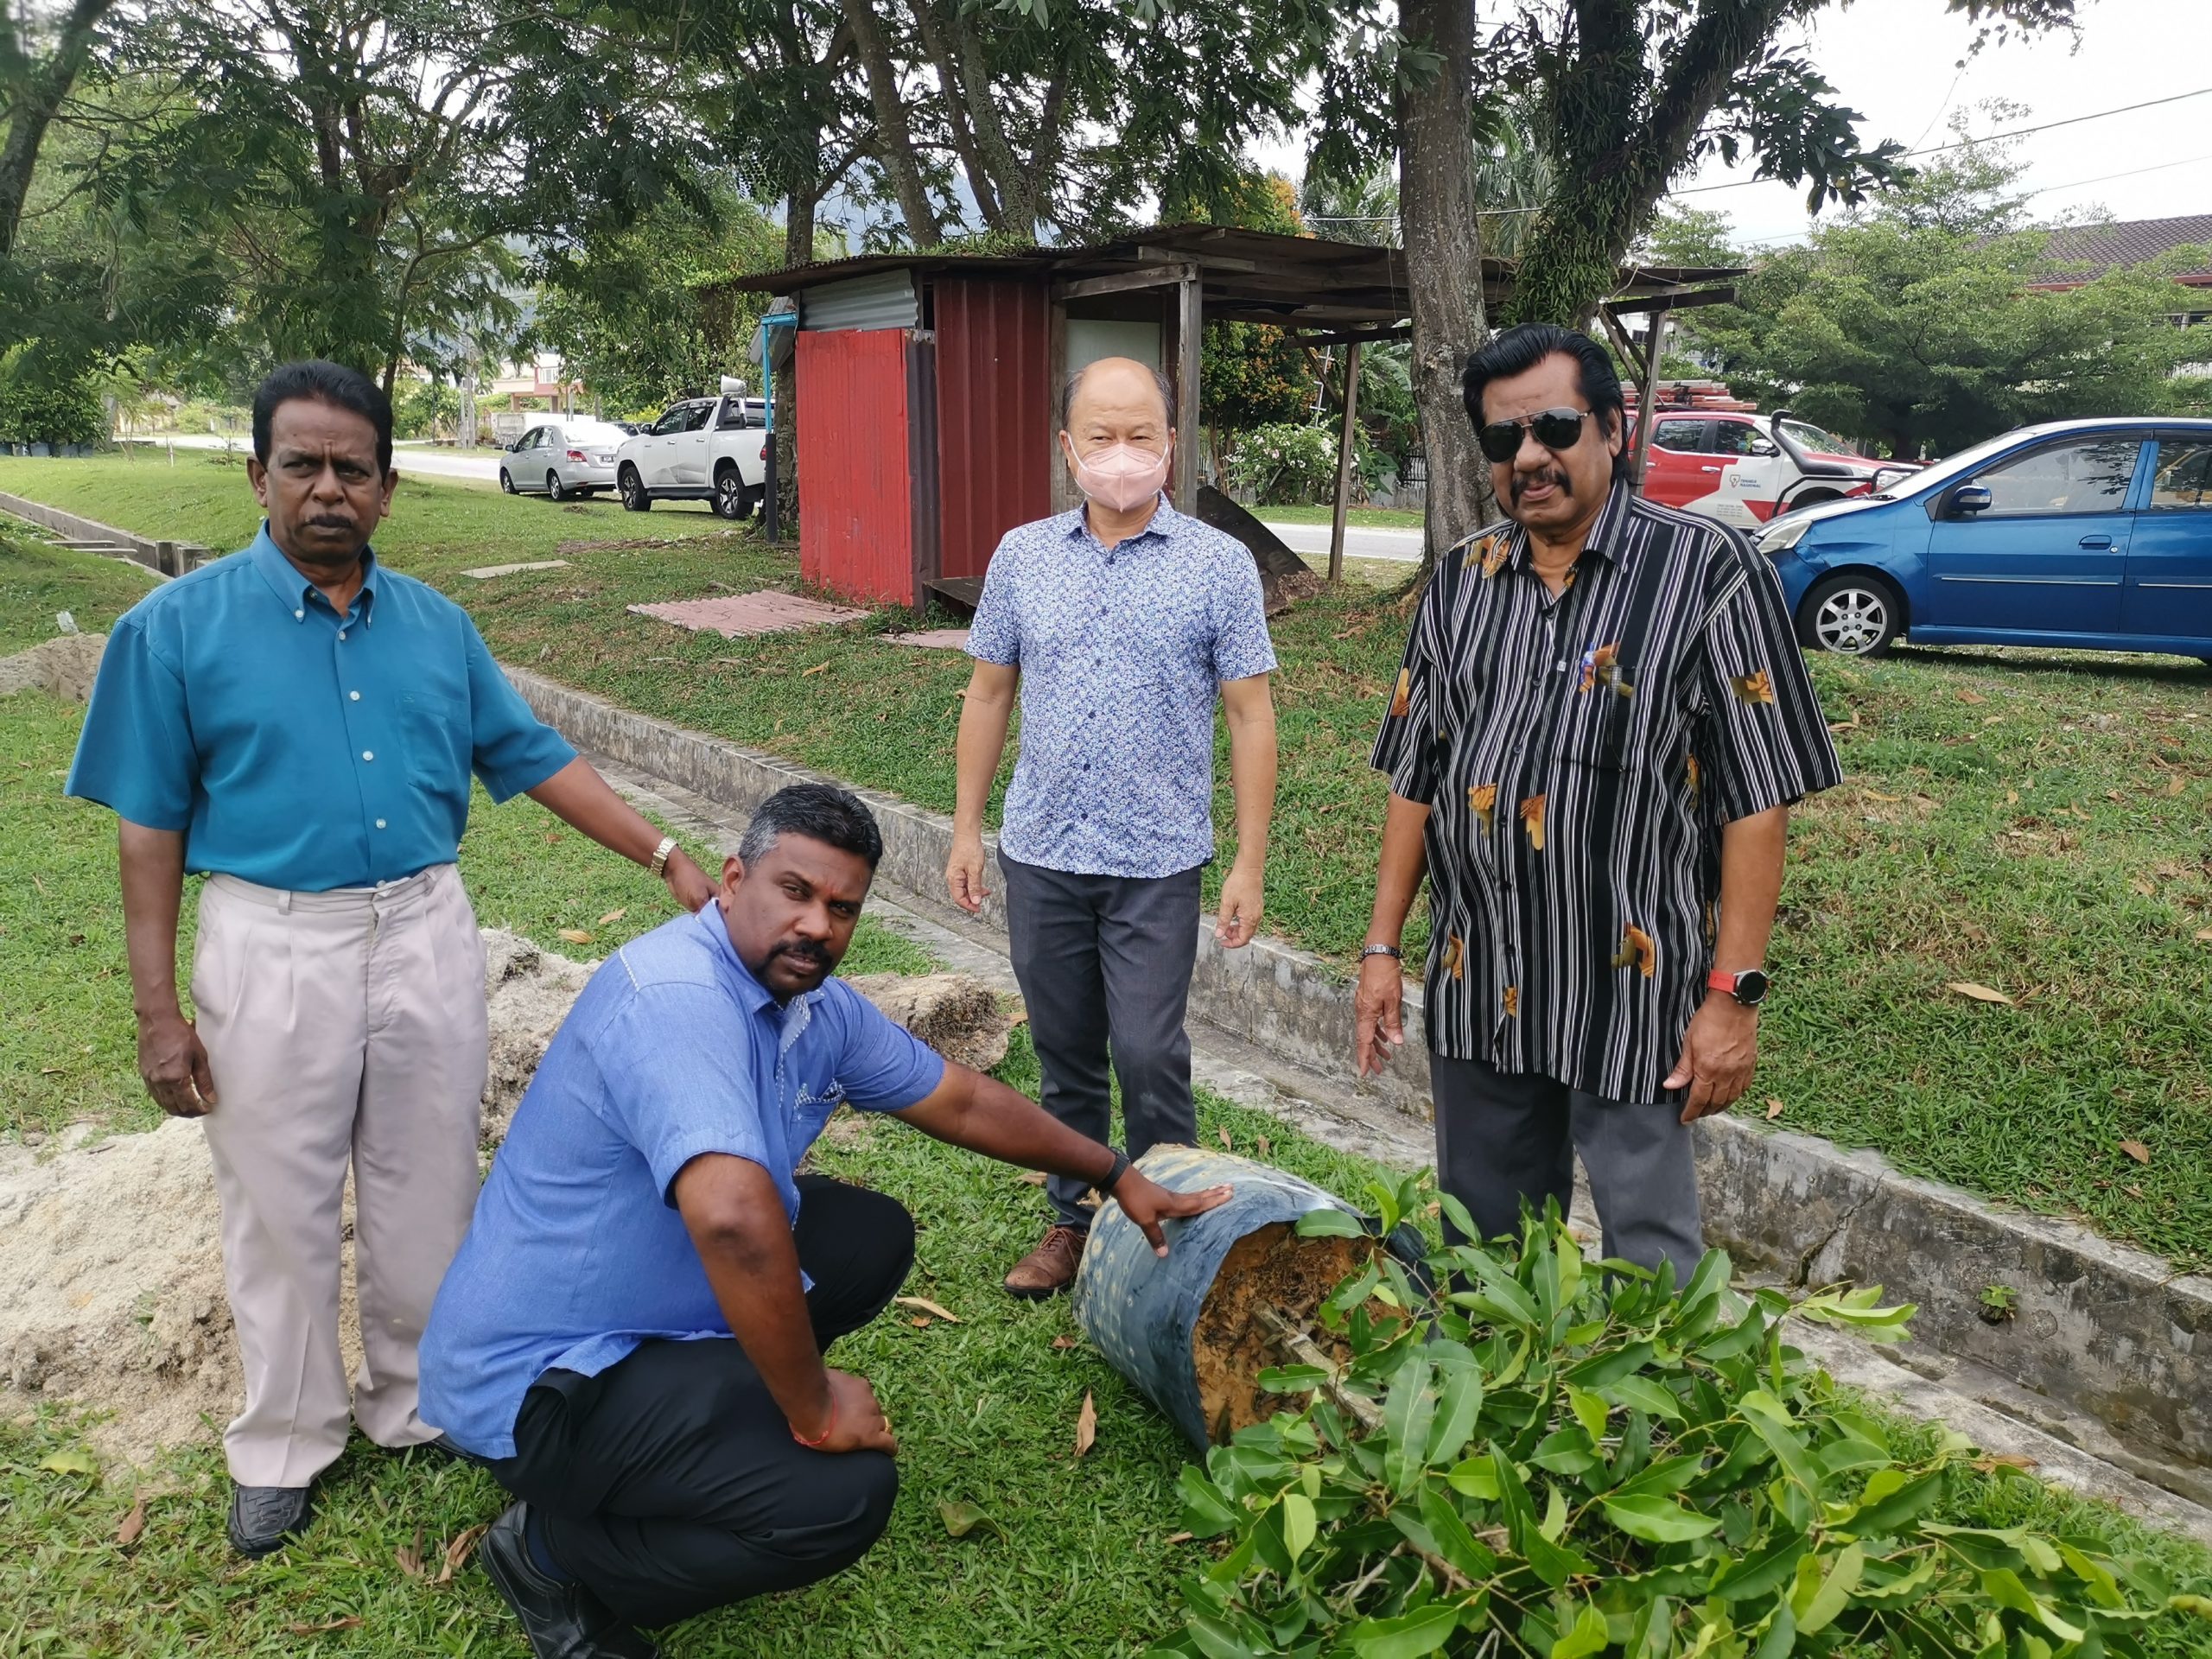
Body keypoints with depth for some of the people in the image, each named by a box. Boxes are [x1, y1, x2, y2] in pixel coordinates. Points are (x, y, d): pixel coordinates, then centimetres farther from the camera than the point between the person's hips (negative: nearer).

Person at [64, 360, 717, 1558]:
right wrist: (158, 1012, -6)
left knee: (429, 1193, 14)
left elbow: (534, 759, 9)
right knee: (280, 1208, 10)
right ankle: (286, 1443, 30)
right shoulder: (179, 627, -5)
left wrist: (667, 860, 4)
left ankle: (418, 1403, 34)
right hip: (273, 946, -3)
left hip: (427, 933, 3)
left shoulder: (437, 625, 5)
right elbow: (150, 825, -4)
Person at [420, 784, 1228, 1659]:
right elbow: (732, 1218, -42)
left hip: (663, 1300, 9)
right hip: (538, 1376, -9)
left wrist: (1115, 1174, 20)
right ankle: (553, 1550, 0)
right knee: (844, 1492, -19)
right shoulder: (680, 995, -29)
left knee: (873, 1234, 12)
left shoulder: (820, 1007, 0)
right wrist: (815, 1409, -29)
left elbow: (962, 1102, 14)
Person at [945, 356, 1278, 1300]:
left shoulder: (1219, 566, -4)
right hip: (1040, 854, 3)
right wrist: (967, 828, 9)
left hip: (1157, 864, -3)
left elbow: (1250, 717, -4)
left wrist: (1250, 863, -7)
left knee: (1149, 1059, -2)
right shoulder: (1021, 556, 5)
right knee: (1065, 1058, 14)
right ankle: (1072, 1222, 30)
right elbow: (988, 695, 11)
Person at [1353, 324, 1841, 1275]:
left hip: (1634, 993, -5)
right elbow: (1415, 779, 11)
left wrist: (1733, 992, -14)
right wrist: (1382, 947, 8)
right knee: (1483, 1252, 18)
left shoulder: (1705, 573, -8)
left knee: (1649, 1259, 5)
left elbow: (1758, 798, -10)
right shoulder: (1462, 581, 8)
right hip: (1476, 991, 5)